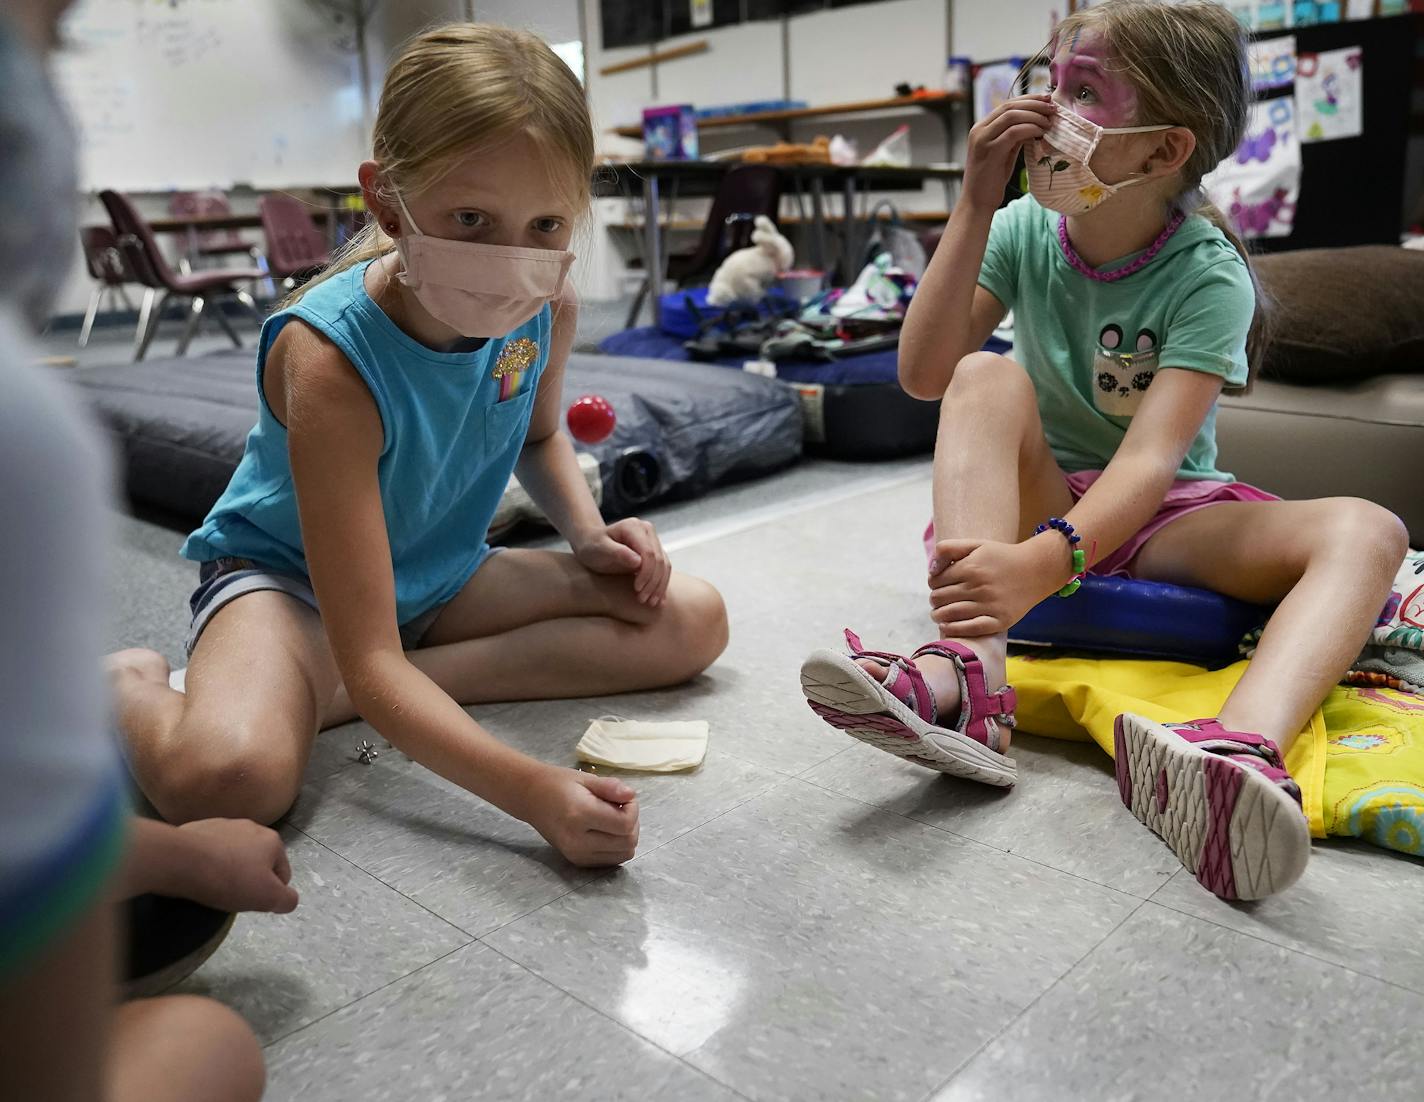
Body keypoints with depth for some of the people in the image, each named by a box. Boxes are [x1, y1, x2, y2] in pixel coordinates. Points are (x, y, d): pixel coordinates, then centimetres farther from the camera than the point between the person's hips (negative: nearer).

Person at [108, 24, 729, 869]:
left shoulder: (547, 309, -15)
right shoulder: (332, 356, -32)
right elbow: (368, 661, -35)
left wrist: (589, 534, -8)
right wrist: (533, 791, -48)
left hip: (439, 578, 7)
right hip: (284, 575, -6)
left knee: (693, 622, -8)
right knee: (227, 774, -39)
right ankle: (129, 685, 2)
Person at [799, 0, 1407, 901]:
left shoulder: (1206, 277, -16)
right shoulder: (1024, 230, -5)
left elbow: (1152, 456, -30)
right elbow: (925, 375, -17)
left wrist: (1041, 564, -48)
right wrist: (974, 209, -22)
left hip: (1161, 521, -1)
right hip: (1045, 501, 2)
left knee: (1365, 532, -26)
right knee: (987, 378, -26)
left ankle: (1240, 746, -59)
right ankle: (966, 672, -45)